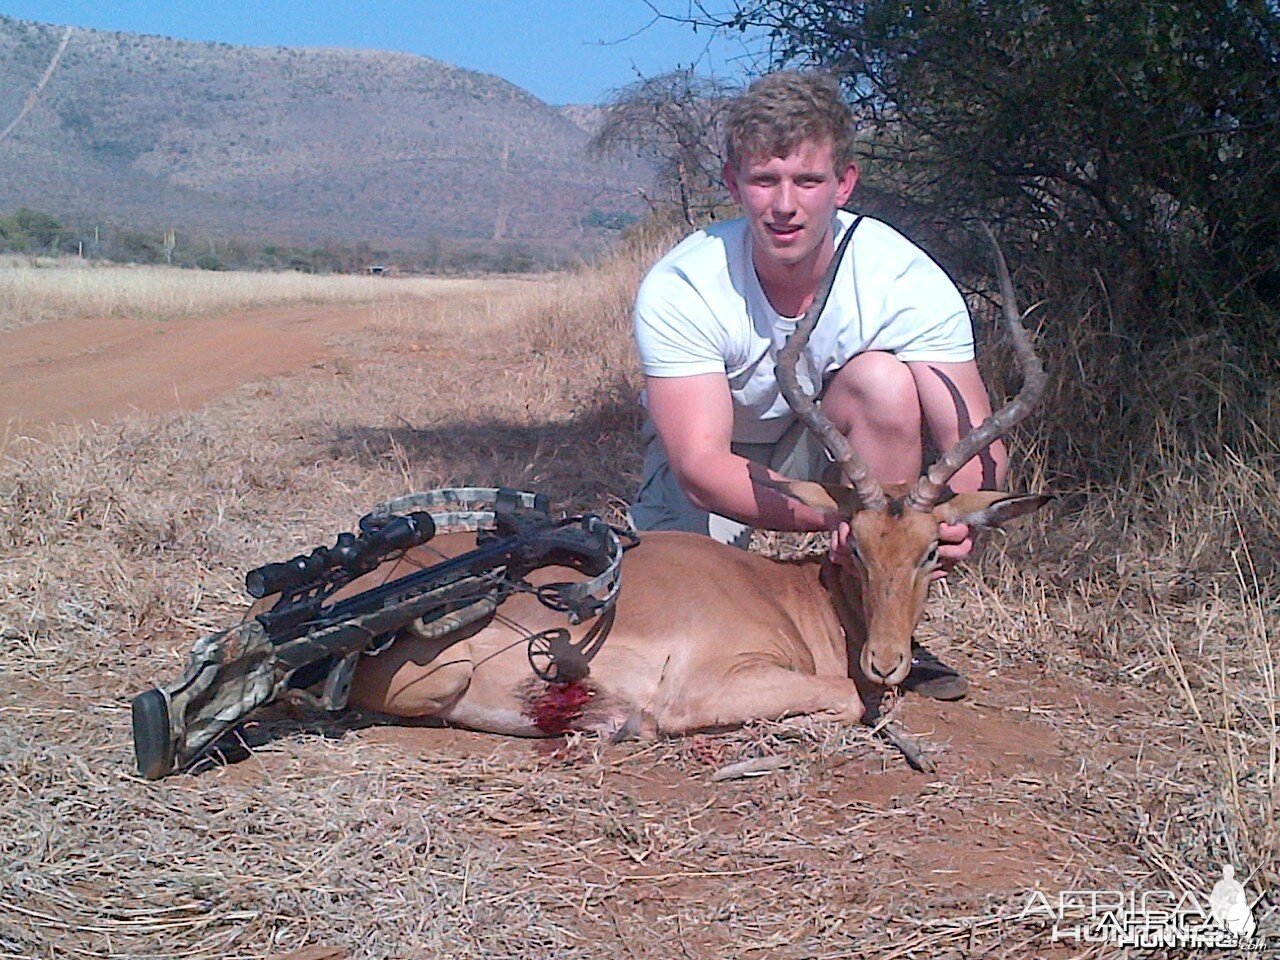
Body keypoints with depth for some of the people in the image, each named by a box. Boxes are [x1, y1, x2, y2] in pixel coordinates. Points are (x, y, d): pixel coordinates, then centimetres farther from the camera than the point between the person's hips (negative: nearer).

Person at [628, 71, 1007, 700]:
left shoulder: (907, 282, -25)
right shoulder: (678, 290, -28)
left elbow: (979, 448, -26)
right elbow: (700, 467, -34)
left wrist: (956, 517, -50)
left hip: (833, 451, 2)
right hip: (714, 455, -1)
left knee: (885, 381, -31)